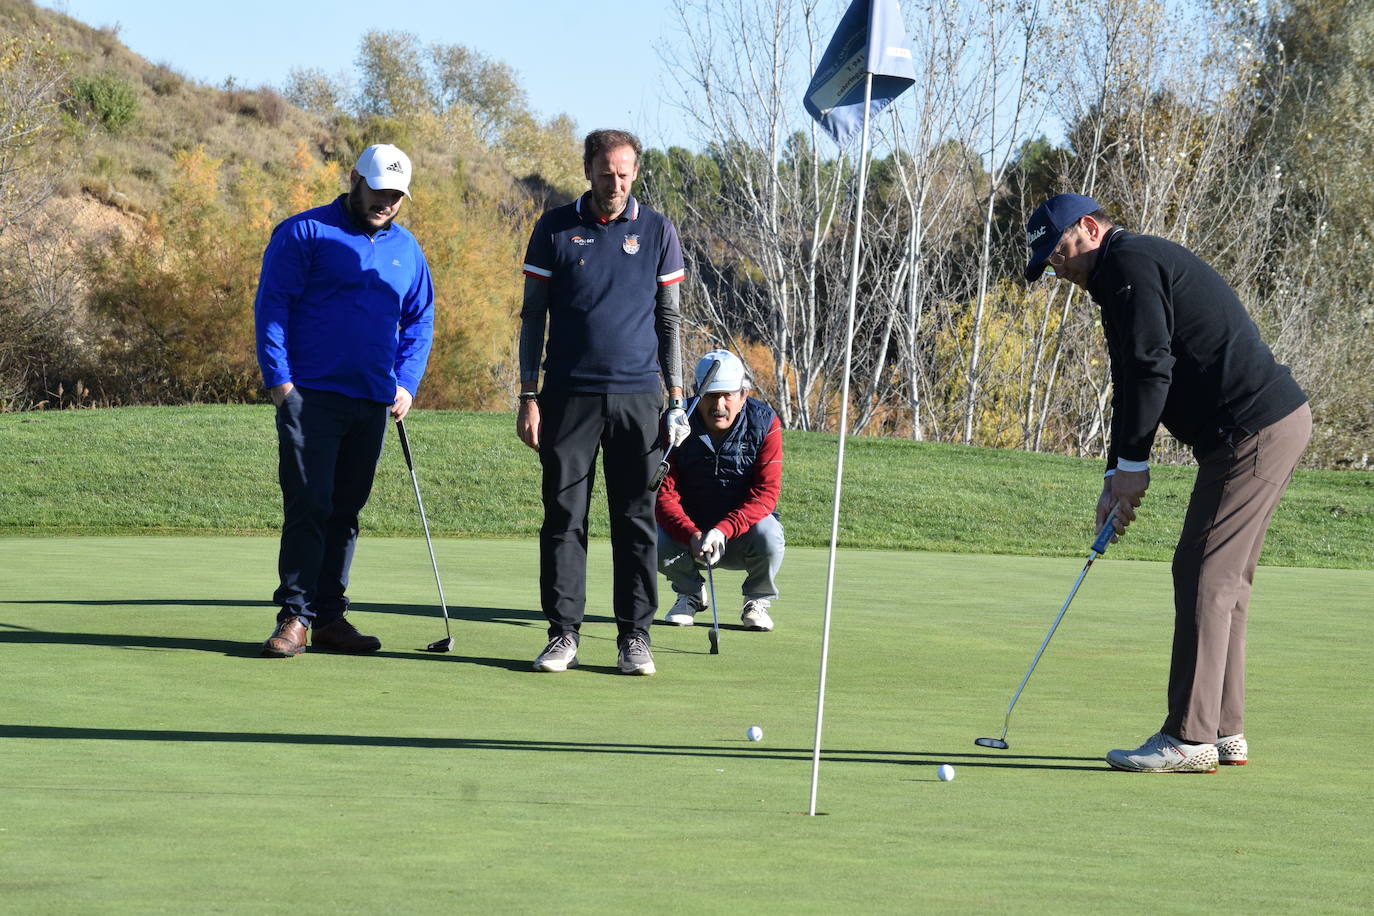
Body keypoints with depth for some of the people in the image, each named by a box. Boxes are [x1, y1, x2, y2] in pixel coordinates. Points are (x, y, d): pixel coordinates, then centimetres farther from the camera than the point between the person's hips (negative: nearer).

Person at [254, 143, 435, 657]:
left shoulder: (406, 249, 15)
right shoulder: (304, 234, -1)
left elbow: (419, 320, 22)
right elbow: (271, 304, -4)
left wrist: (406, 383, 8)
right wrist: (278, 378, -12)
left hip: (372, 402, 5)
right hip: (310, 396, -5)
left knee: (346, 511, 8)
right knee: (309, 505, -11)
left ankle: (330, 617, 13)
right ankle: (295, 616, -8)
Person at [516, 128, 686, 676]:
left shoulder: (656, 231, 6)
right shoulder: (555, 229, 4)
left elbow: (669, 319, 11)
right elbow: (533, 316, 6)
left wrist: (676, 395, 4)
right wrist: (528, 396, -1)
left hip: (637, 395, 0)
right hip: (569, 394, 0)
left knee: (636, 519, 1)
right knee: (564, 515, -1)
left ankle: (635, 637, 5)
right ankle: (564, 633, 3)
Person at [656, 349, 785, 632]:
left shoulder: (765, 424, -13)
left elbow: (765, 493, -20)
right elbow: (663, 494, -16)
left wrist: (723, 531, -36)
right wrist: (691, 535, -35)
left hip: (741, 533, -1)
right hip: (691, 527, 1)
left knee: (768, 537, -34)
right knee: (657, 541, -29)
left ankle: (757, 601, -1)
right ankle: (690, 593, 5)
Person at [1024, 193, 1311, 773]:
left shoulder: (1127, 264, -10)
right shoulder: (1137, 264, 23)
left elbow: (1151, 369, -18)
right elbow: (1137, 378, 23)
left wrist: (1132, 463, -9)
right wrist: (1116, 476, 15)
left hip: (1253, 430, -11)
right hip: (1278, 420, 11)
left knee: (1205, 576, -9)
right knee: (1223, 580, 14)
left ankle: (1190, 737, -8)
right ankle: (1224, 730, 17)